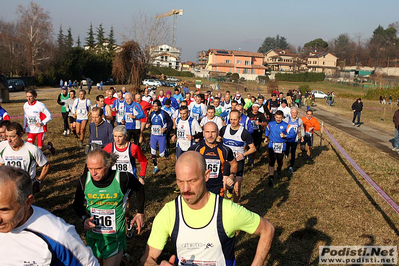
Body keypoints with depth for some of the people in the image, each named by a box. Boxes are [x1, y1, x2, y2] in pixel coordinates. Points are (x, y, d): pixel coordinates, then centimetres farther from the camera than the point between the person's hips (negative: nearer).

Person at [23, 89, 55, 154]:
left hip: (40, 129, -4)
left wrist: (42, 123, -24)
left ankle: (49, 146, 31)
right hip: (30, 130, 4)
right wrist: (24, 126, 13)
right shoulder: (25, 105, 0)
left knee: (40, 148, -2)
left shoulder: (40, 105, -15)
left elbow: (49, 116, -11)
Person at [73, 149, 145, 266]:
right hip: (93, 238, 3)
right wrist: (84, 218, -12)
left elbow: (140, 189, 3)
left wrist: (140, 213, 4)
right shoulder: (84, 180, -11)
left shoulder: (123, 178, -18)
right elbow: (77, 203, 6)